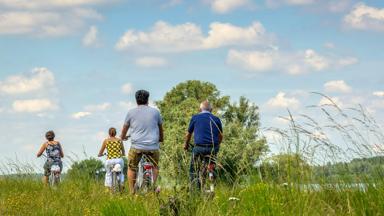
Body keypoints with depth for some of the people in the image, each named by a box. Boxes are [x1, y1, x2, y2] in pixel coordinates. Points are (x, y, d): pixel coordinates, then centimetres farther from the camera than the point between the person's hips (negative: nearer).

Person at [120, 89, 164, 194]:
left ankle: (132, 192, 12)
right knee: (155, 166, 24)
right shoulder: (155, 112, 7)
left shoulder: (131, 112, 4)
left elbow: (125, 128, 17)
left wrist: (123, 137, 39)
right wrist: (161, 138, 41)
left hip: (136, 146, -1)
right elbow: (160, 127, 21)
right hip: (153, 146, 1)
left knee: (131, 168, 17)